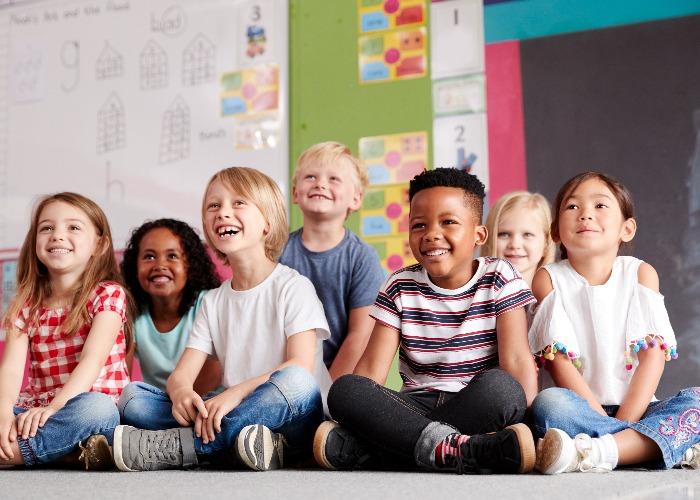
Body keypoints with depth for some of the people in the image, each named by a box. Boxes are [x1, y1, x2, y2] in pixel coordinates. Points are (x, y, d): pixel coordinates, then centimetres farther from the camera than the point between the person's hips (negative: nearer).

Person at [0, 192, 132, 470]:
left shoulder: (108, 295, -1)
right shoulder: (25, 305, 10)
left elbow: (92, 359, -15)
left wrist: (52, 408, -31)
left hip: (98, 406, -3)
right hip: (36, 411, 3)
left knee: (95, 407, -38)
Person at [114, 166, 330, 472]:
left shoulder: (293, 287, 0)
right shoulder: (213, 302, 16)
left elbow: (301, 367, -14)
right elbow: (183, 372, 7)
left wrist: (236, 393, -28)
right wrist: (181, 392, -19)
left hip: (289, 422, -4)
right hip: (233, 418, 5)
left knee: (296, 381, -38)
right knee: (133, 399, -12)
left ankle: (174, 446, -31)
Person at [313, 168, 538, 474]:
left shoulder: (500, 279, 2)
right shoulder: (400, 288, 7)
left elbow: (516, 359, -7)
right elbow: (371, 368, 0)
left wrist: (526, 419, -22)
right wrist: (352, 415, -17)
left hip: (480, 407, -1)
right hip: (417, 407, 2)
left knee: (500, 386, -36)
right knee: (343, 389, -24)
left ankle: (362, 448, -36)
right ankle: (453, 447, -40)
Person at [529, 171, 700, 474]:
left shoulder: (640, 274, 7)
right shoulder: (548, 279, 2)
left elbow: (653, 354, -3)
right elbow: (559, 361, -8)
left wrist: (624, 420, -16)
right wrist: (612, 424, -18)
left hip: (635, 409, 2)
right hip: (581, 409, -2)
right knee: (548, 404, -33)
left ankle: (598, 452, -39)